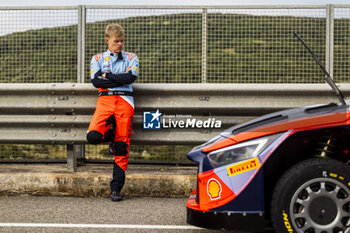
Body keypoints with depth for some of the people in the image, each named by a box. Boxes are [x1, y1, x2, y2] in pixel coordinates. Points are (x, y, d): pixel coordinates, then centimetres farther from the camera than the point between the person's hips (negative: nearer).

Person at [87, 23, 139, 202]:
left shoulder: (131, 58, 17)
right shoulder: (97, 59, 17)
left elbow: (131, 77, -3)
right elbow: (96, 81, 0)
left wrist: (107, 75, 1)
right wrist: (121, 78, -3)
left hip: (124, 101, 0)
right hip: (105, 100, 0)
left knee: (122, 147, -6)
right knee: (93, 136, -25)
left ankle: (116, 188, 0)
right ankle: (110, 134, 11)